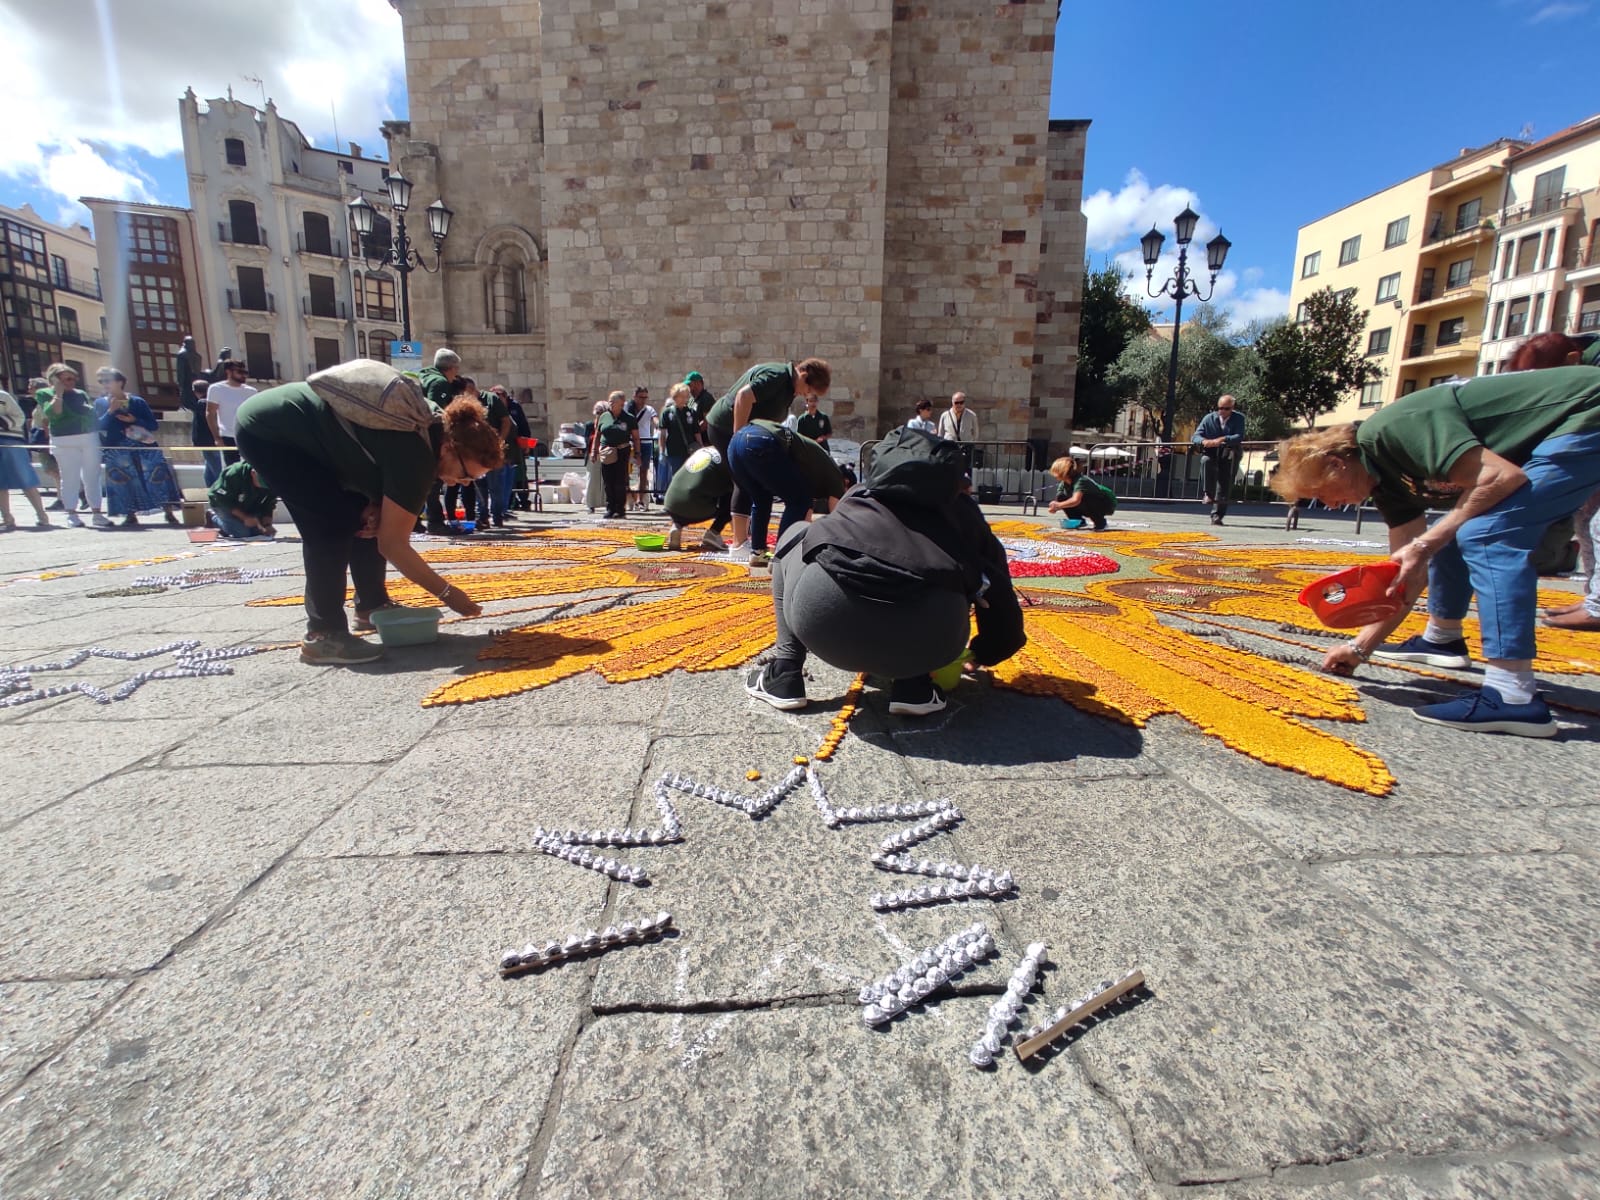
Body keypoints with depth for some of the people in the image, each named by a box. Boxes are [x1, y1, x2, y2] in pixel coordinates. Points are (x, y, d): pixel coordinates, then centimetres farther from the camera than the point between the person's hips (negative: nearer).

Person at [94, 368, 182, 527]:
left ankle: (169, 512, -4)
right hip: (117, 449, 1)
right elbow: (99, 426, -2)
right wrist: (110, 411, -12)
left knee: (159, 475, -10)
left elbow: (154, 425, 4)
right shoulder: (100, 403, 10)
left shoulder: (138, 402, 7)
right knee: (123, 481, -2)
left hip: (143, 446, -1)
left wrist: (135, 420, -11)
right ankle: (130, 515, 6)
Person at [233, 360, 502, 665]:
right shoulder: (416, 453, -30)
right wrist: (448, 593, -21)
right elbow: (392, 543, -25)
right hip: (267, 432, -9)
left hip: (300, 428, 9)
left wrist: (377, 507, -11)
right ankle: (323, 635, -14)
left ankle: (370, 607, 17)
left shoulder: (432, 424, -4)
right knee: (333, 525, -18)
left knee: (365, 517, 5)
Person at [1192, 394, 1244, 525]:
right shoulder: (1209, 418, 0)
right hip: (1212, 454, 0)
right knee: (1206, 461, -35)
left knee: (1225, 484, -7)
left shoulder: (1239, 418, -1)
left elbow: (1239, 437, -16)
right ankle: (1209, 494, -27)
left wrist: (1223, 439, -34)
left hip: (1229, 456, 0)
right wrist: (1204, 441, -30)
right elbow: (1195, 437, -6)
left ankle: (1216, 515, -3)